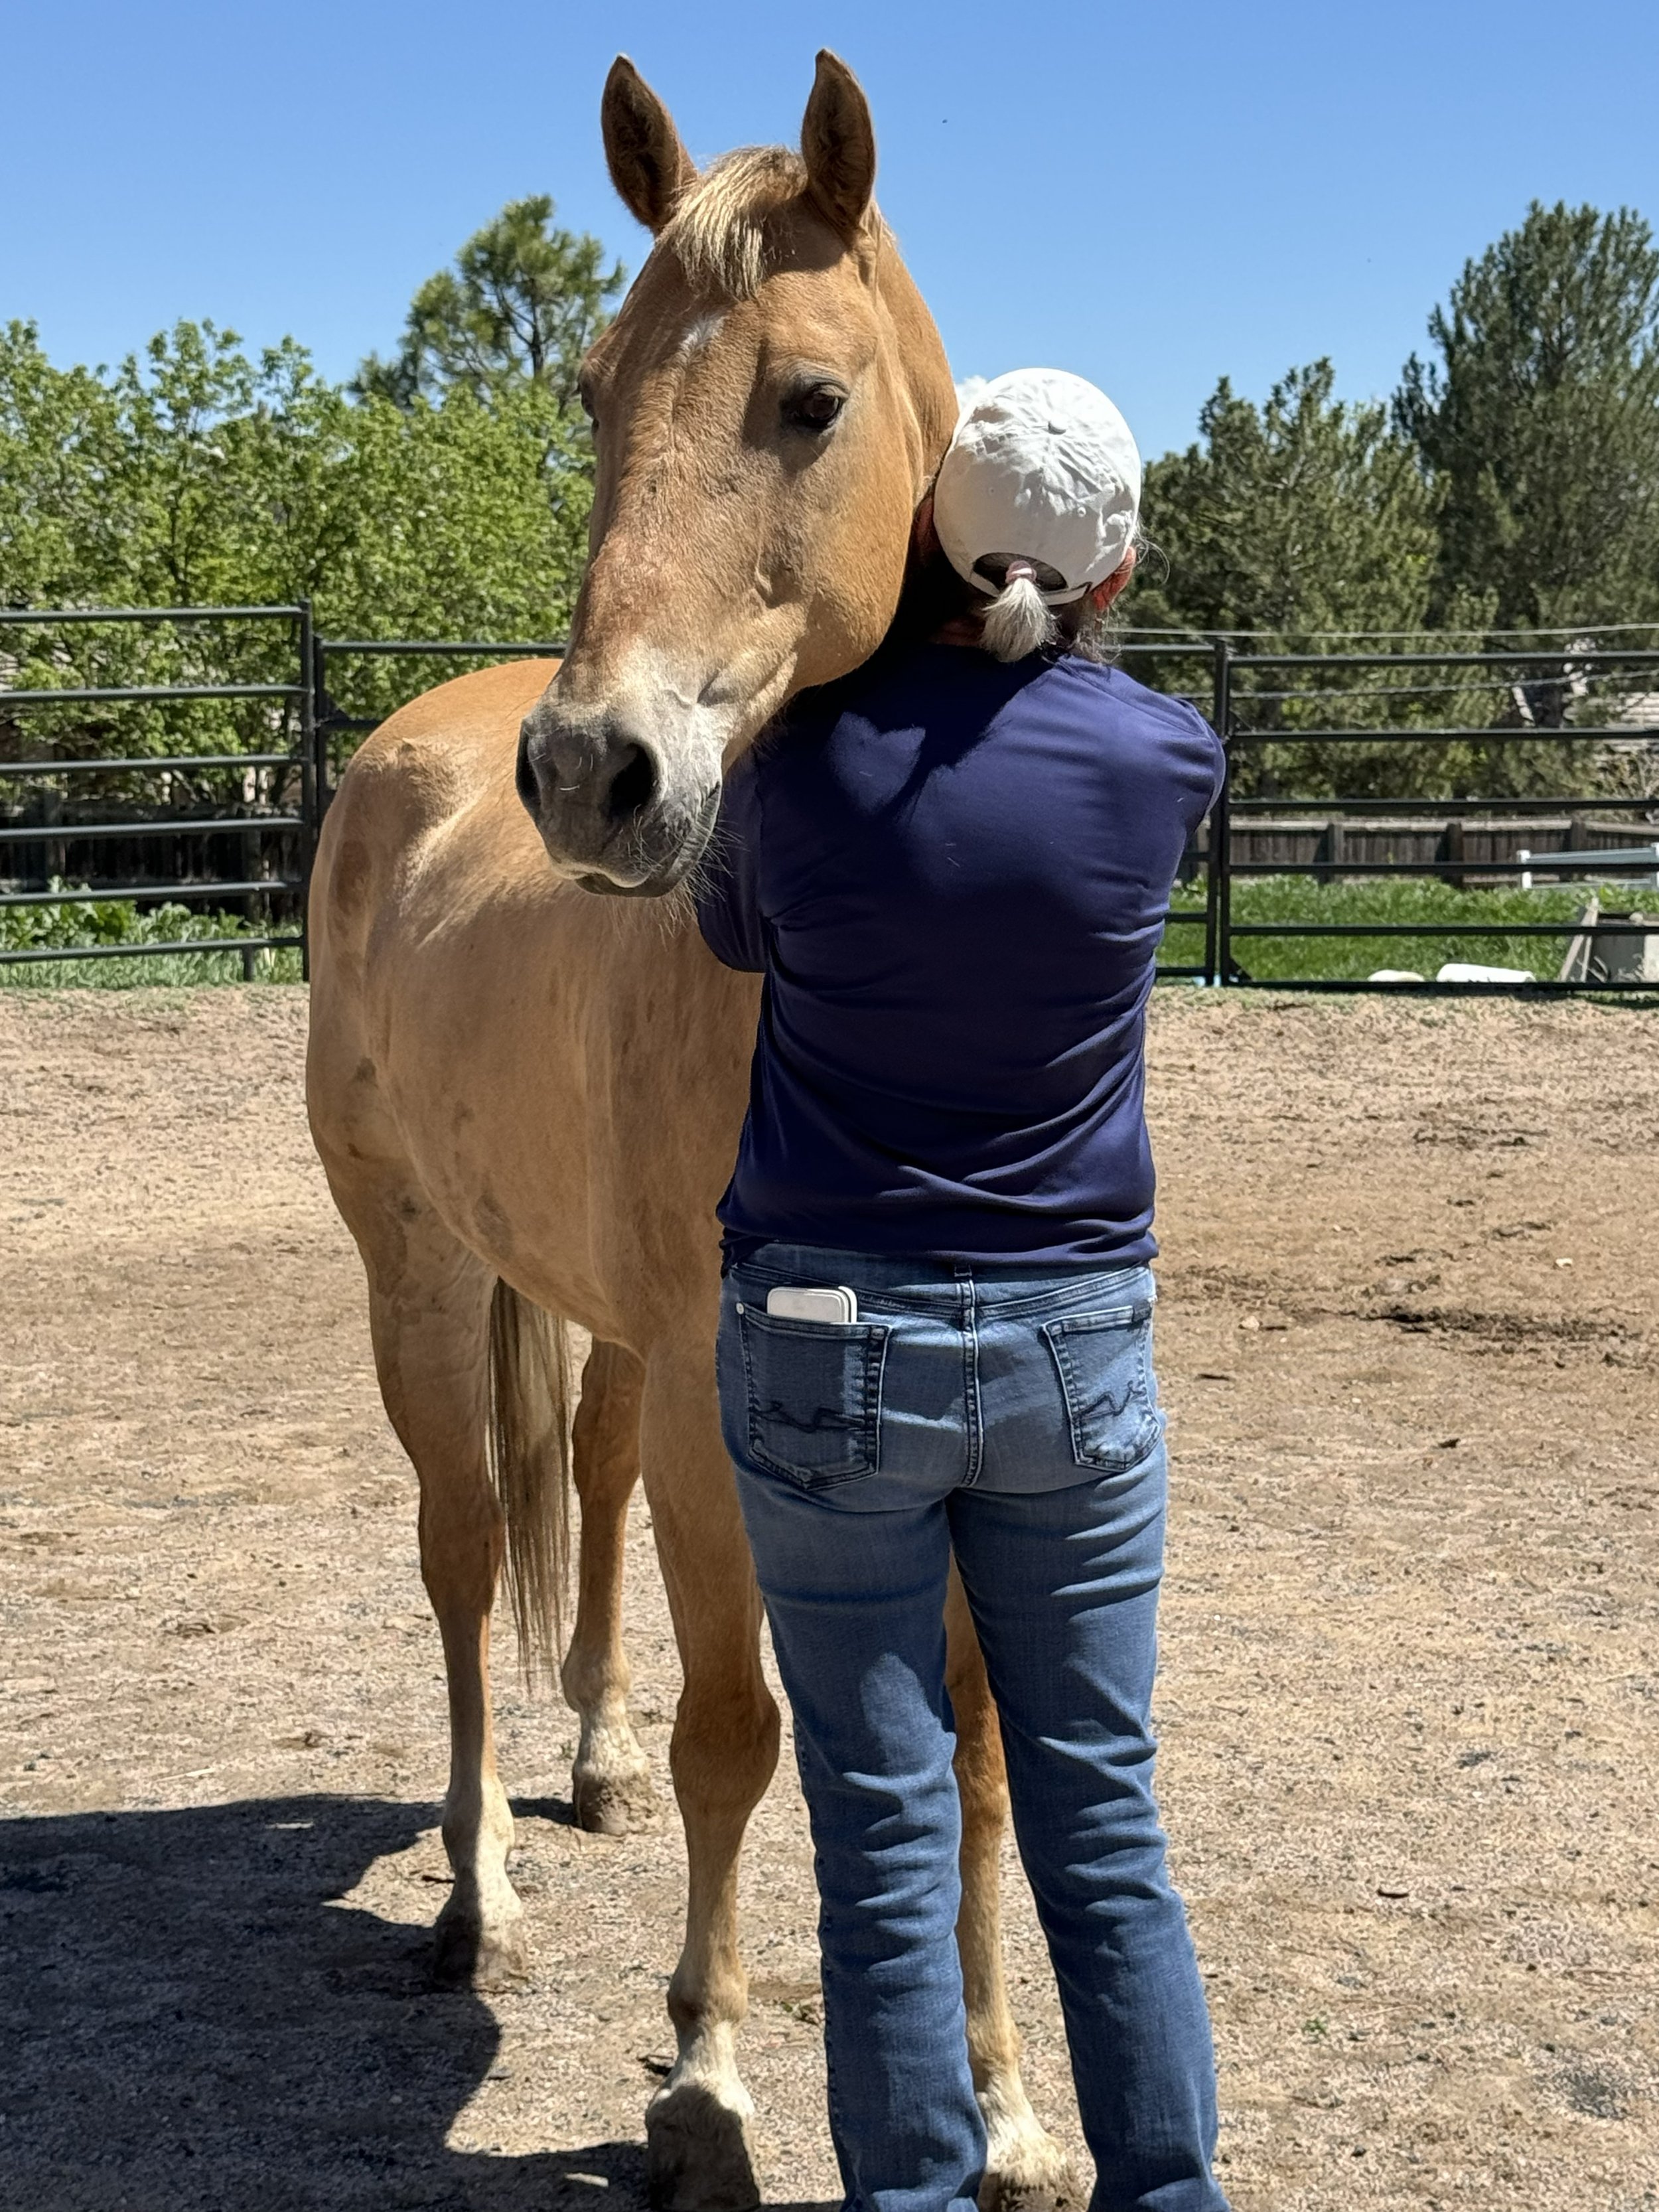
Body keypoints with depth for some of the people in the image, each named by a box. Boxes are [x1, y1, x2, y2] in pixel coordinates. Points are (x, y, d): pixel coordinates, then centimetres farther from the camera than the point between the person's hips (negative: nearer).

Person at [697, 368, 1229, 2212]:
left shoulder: (803, 762, -11)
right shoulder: (1166, 763, -6)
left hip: (830, 1347, -2)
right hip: (1079, 1349, 2)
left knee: (885, 1837, 7)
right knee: (1102, 1821, 13)